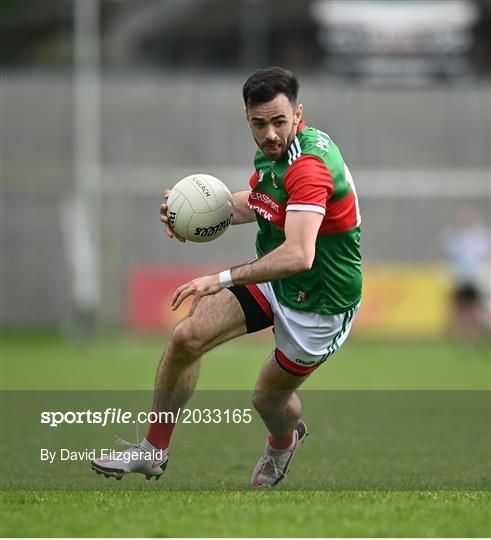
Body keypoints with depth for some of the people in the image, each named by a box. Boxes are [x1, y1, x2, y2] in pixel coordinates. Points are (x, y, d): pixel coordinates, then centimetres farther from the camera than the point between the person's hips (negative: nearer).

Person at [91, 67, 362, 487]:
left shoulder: (309, 165, -33)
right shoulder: (273, 152, -3)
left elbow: (298, 256, -44)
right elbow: (253, 203, 19)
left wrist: (223, 279, -41)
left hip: (320, 303, -8)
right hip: (272, 279, 8)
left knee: (269, 396, 10)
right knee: (187, 336, -8)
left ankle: (285, 439, 50)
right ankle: (153, 451, 6)